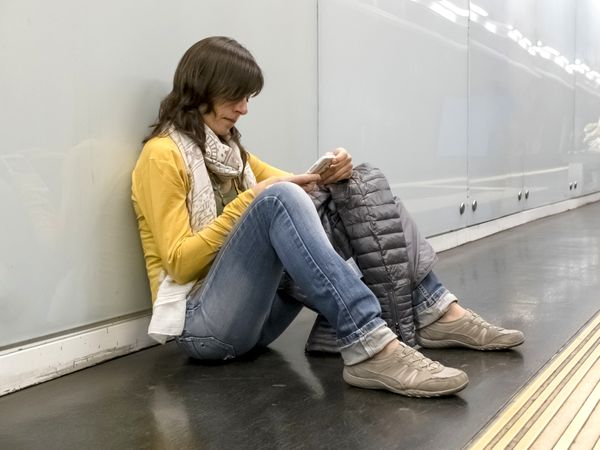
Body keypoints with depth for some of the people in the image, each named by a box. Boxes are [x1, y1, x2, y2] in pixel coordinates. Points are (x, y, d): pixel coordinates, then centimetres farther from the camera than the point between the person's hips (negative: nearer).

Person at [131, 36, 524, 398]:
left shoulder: (228, 149, 18)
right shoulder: (162, 155, -7)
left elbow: (295, 192, 17)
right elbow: (178, 262, -13)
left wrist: (327, 177, -6)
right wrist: (251, 200, -18)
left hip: (260, 310, 8)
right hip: (203, 322, -7)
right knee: (279, 199, -33)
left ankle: (436, 311, -11)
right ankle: (370, 346, -43)